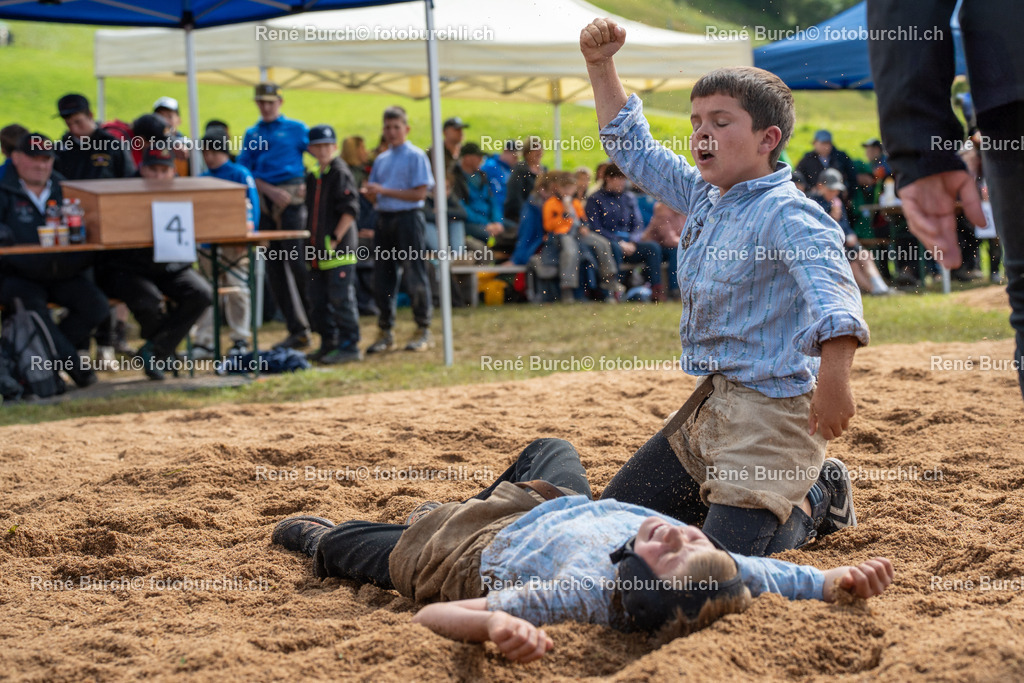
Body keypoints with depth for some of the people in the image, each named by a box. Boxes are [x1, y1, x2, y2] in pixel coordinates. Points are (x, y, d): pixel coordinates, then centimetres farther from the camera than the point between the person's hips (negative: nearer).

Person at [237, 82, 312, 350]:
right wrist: (271, 191, -6)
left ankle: (316, 317, -1)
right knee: (274, 267, 2)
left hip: (291, 197, -4)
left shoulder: (296, 129, 5)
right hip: (264, 200, 4)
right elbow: (246, 172, 8)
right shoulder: (251, 134, 15)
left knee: (296, 262, -16)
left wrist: (307, 185, -11)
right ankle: (297, 330, 7)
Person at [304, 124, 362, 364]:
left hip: (339, 250, -9)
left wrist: (336, 239, -18)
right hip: (318, 250, 9)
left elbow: (350, 210, -15)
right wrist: (309, 239, 15)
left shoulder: (341, 174, -8)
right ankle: (328, 345, 22)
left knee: (341, 298, -7)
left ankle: (349, 346, -3)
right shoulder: (312, 177, 16)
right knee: (319, 300, 12)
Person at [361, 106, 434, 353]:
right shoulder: (381, 160, 16)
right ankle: (385, 332, 14)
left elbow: (420, 193, -12)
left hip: (408, 218, -6)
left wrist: (384, 191, -14)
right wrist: (369, 192, -7)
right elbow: (376, 198, 18)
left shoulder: (415, 156, -3)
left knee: (415, 275, -3)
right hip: (384, 219, 6)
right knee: (383, 277, 6)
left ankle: (424, 331, 5)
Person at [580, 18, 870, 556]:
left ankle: (815, 499, 13)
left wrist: (834, 373, -53)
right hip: (712, 402, 9)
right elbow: (633, 150, 23)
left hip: (773, 409, -9)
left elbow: (829, 282, -36)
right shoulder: (705, 198, 9)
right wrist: (600, 67, 14)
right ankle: (745, 491, 29)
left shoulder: (786, 214, -18)